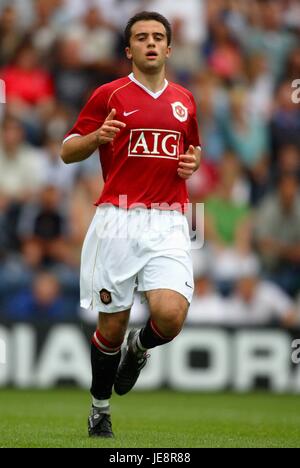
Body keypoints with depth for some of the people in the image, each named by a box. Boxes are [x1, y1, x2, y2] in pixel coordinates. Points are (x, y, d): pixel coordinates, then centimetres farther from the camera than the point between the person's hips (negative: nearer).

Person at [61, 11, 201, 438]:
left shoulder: (184, 99, 14)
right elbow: (67, 151, 4)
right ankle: (100, 408, 26)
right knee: (111, 326, 2)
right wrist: (97, 136, -16)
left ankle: (139, 348, 19)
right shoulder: (109, 95, 2)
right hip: (117, 222, -2)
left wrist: (193, 162, 6)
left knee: (170, 315, -18)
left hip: (168, 223, 2)